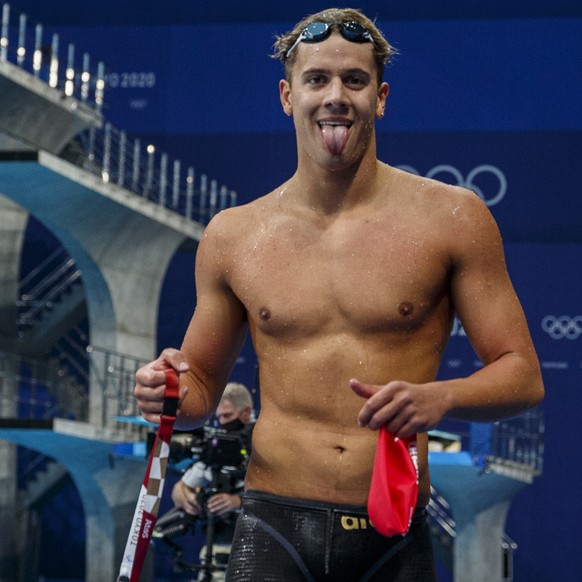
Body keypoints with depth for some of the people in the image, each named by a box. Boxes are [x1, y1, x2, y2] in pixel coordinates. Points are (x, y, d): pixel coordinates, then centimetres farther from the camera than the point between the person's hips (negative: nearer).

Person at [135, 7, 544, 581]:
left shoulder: (451, 217, 1)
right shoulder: (231, 236, 7)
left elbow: (523, 375, 2)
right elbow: (203, 384, 18)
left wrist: (439, 397, -18)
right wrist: (173, 395, -6)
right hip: (273, 529, 1)